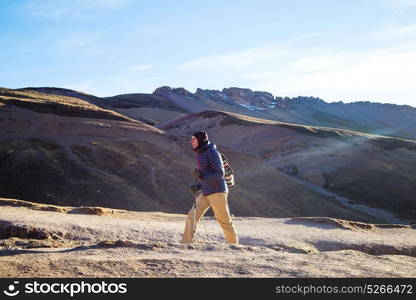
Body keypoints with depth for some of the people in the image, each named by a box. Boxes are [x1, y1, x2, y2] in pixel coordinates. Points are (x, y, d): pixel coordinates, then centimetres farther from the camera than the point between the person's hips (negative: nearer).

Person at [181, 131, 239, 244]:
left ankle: (234, 246, 19)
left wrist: (202, 177, -26)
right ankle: (185, 244, 0)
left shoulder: (212, 152, -14)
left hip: (217, 192, -8)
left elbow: (220, 174, -18)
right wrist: (198, 186, 10)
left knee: (224, 221, 3)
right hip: (206, 193, 8)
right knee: (192, 216, -2)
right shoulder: (201, 154, 14)